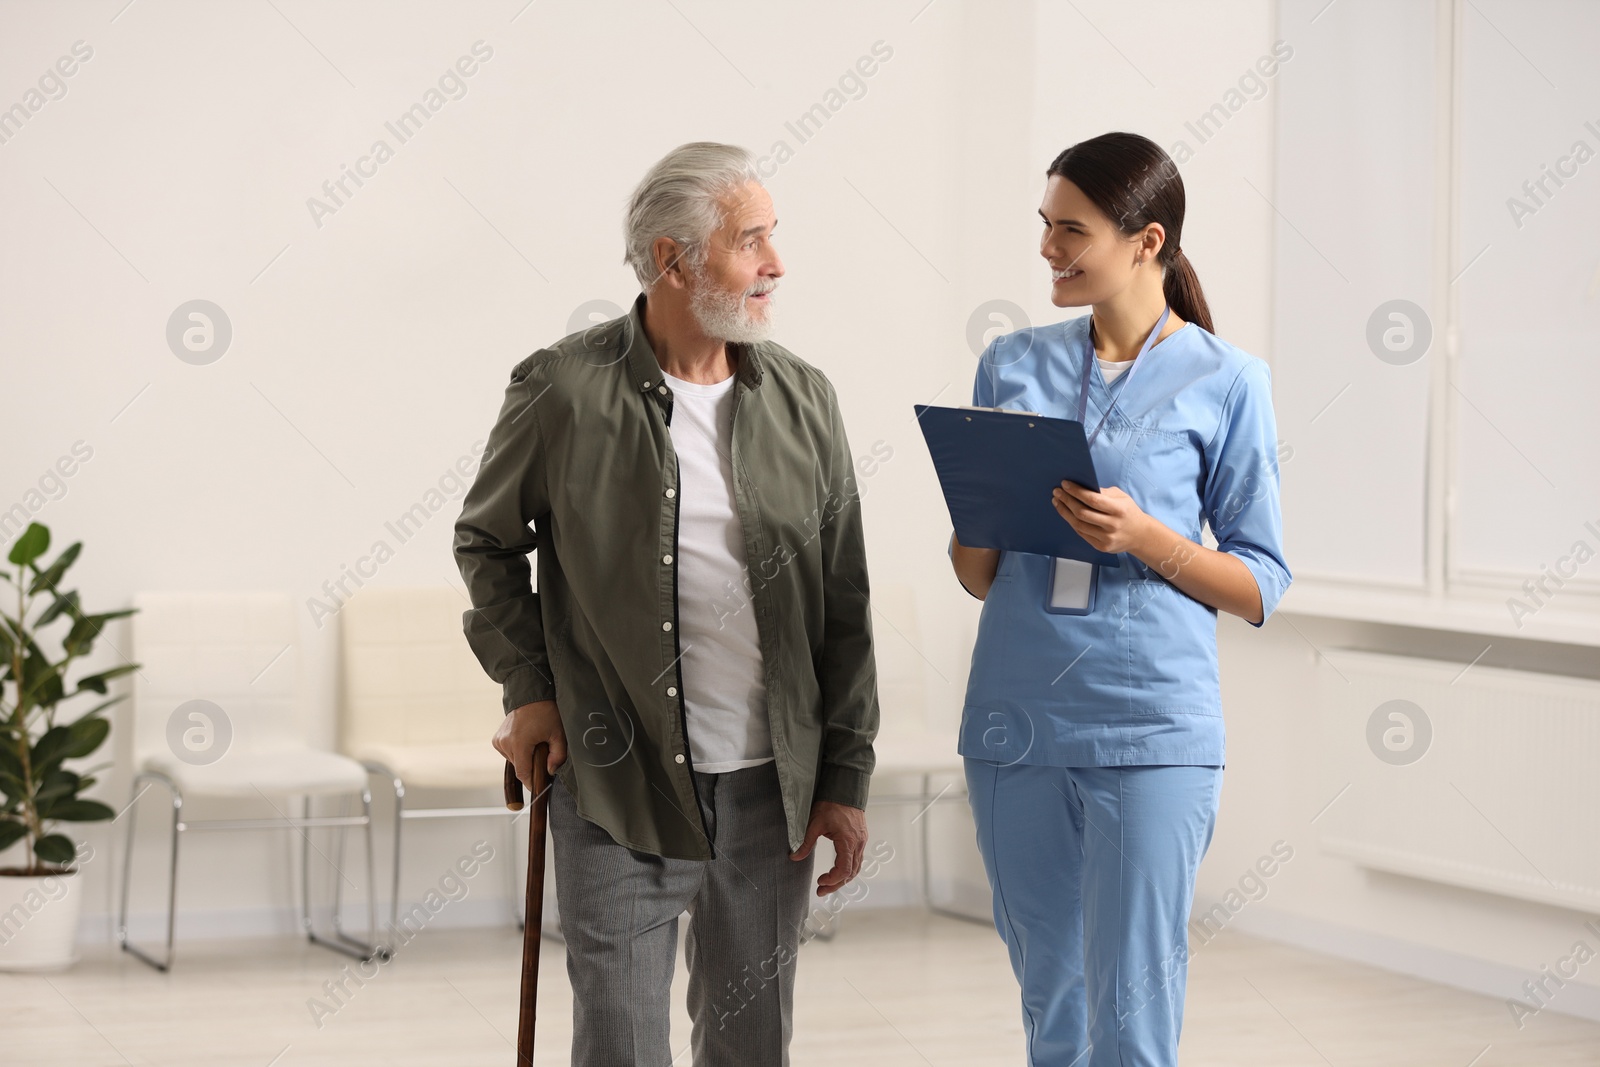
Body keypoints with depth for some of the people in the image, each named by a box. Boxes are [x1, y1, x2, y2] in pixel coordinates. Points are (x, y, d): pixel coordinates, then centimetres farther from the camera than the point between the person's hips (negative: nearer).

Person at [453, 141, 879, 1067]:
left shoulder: (804, 398, 4)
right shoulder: (562, 391, -5)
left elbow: (845, 604, 6)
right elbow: (486, 543, 10)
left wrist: (847, 779, 5)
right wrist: (529, 689, 0)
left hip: (772, 786, 3)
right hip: (618, 788, -3)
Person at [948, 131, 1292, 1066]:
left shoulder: (1224, 382, -1)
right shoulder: (1014, 366, 10)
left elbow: (1259, 589, -1)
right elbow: (979, 579, 12)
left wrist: (1144, 537, -17)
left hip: (1150, 733, -4)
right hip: (1017, 720, 4)